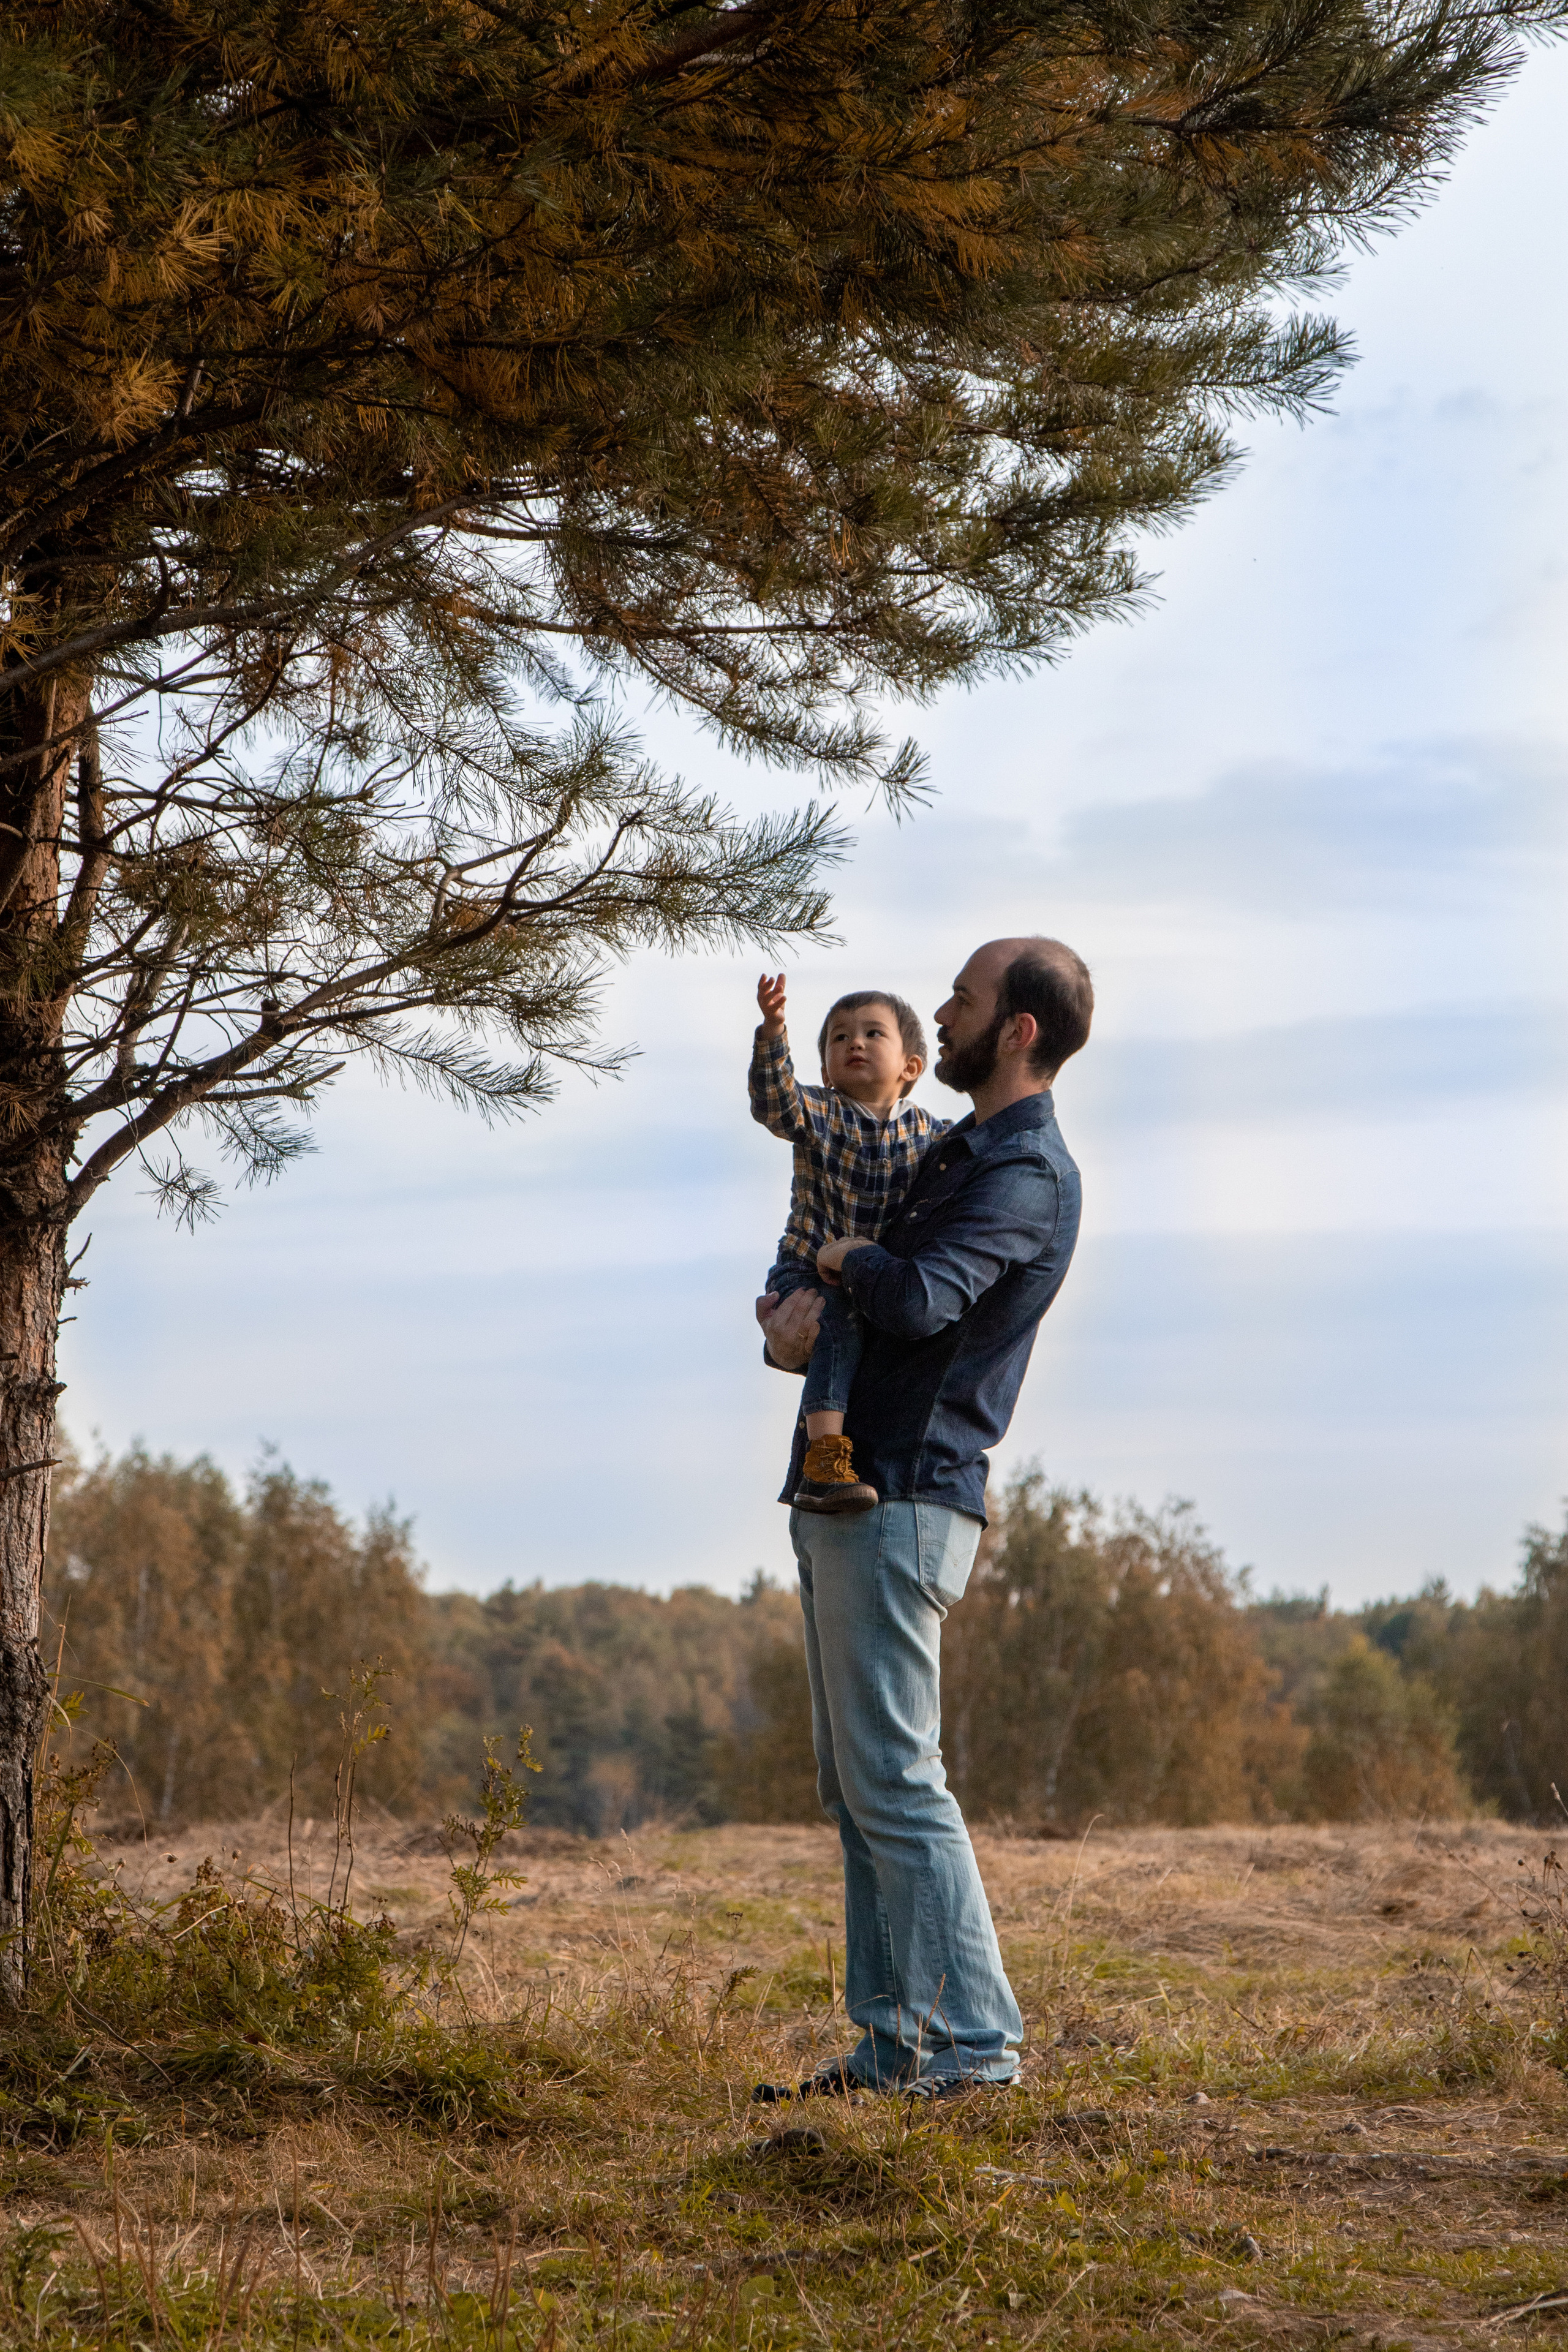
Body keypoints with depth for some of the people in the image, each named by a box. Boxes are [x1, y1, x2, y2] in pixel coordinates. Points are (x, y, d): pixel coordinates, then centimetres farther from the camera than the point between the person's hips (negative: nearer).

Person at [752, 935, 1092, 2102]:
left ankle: (975, 2040, -5)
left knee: (894, 1779, -10)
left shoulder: (1027, 1172, -12)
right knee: (854, 1785, 11)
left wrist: (852, 1259, -7)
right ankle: (894, 2043, 16)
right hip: (844, 1499, 10)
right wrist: (787, 1315, 1)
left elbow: (918, 1300, -30)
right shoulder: (961, 1150, 21)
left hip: (903, 1503, -10)